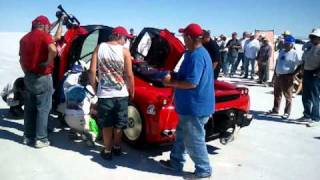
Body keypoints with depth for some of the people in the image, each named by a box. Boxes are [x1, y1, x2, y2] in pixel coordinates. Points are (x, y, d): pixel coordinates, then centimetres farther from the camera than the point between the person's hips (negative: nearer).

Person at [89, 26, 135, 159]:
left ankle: (107, 151, 20)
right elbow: (129, 75, -8)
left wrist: (94, 86, 8)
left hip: (104, 94, 1)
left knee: (107, 124, 13)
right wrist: (132, 91, 6)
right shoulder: (124, 51, -8)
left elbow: (92, 71, -5)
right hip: (121, 94, -1)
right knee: (119, 124, 16)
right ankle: (117, 147, 31)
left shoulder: (99, 48, -2)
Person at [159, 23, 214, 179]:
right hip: (191, 105, 11)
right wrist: (175, 77, 15)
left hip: (195, 107, -11)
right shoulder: (197, 53, 11)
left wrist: (171, 82, -17)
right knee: (181, 135, 21)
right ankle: (175, 163, 36)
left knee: (194, 140, 4)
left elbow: (192, 83, -28)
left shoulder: (196, 56, -24)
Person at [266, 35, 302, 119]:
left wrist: (295, 73, -12)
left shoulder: (294, 53, -10)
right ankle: (275, 109, 29)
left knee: (287, 95, 0)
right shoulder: (281, 51, 12)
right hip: (278, 75, 8)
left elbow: (300, 64, -11)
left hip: (287, 76, -8)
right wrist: (275, 73, 17)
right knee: (277, 94, 16)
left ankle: (287, 112, 10)